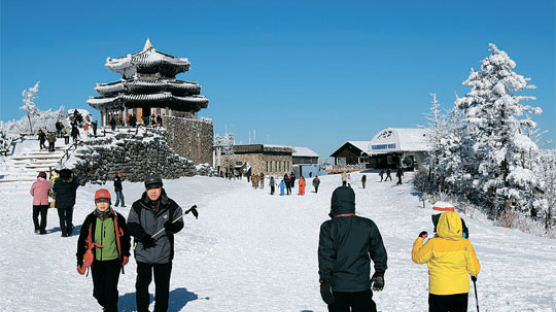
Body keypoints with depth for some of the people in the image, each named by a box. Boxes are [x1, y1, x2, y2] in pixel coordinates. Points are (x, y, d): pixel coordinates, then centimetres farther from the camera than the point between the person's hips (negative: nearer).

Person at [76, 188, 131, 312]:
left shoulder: (117, 218, -3)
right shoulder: (90, 219, 0)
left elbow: (125, 237, 10)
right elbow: (82, 240, 5)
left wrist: (125, 254, 12)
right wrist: (80, 261, 2)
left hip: (113, 260, -2)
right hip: (96, 261, 2)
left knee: (111, 290, -8)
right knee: (98, 292, 9)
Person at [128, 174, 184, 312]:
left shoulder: (171, 206, -3)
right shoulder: (138, 206, -4)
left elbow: (179, 222, 2)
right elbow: (131, 225, -3)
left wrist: (172, 227, -21)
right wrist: (143, 236, -20)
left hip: (163, 254, 0)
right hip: (143, 253, 0)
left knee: (163, 286, 9)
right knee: (142, 284, 10)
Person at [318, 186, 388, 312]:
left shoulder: (328, 227, -10)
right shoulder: (368, 225, 0)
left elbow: (325, 256, -13)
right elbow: (379, 251, 9)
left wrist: (324, 281, -8)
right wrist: (380, 273, 21)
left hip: (337, 287, -2)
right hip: (362, 285, 2)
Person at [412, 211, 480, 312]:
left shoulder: (433, 244, -16)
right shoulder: (466, 244, -8)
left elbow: (417, 258, 1)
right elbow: (474, 268, 0)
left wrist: (420, 239, 13)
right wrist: (474, 274, 24)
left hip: (439, 291, -3)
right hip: (461, 291, 3)